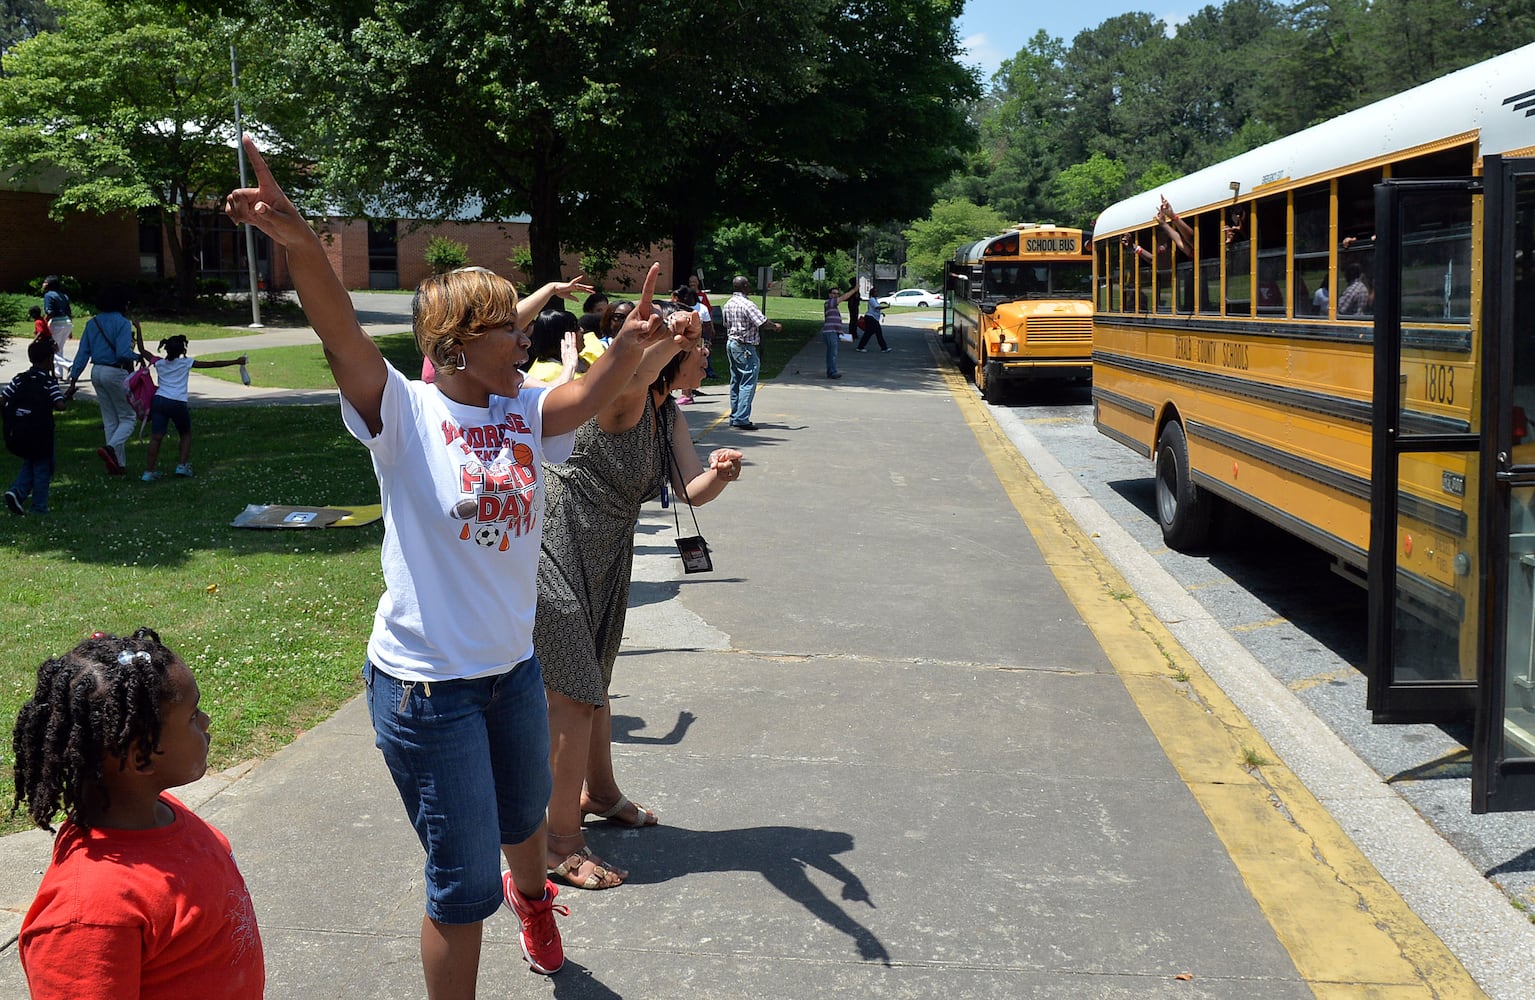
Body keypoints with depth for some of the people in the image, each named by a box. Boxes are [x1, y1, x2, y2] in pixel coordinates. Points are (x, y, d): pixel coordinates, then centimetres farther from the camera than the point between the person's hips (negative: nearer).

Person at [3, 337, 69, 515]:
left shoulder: (19, 379, 4)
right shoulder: (50, 382, -11)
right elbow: (60, 405, -21)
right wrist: (64, 396, 0)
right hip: (42, 434, -5)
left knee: (28, 466, 22)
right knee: (42, 469, 8)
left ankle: (16, 492, 0)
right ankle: (39, 508, 10)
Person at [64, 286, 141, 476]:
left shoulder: (92, 323, 9)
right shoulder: (122, 323, -11)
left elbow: (82, 353, 8)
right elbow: (123, 353, -21)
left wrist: (73, 380, 10)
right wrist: (138, 356, 0)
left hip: (97, 372, 7)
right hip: (116, 373, -7)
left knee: (110, 420, 13)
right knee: (128, 418, 4)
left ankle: (119, 464, 13)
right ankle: (111, 448, -21)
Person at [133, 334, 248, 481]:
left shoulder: (159, 363, 11)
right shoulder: (185, 363, 4)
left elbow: (141, 350, 24)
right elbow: (213, 364, 4)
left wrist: (138, 329, 30)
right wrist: (236, 361, 7)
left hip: (159, 401, 2)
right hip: (178, 403, -2)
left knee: (156, 437, -2)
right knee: (186, 434, 20)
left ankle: (148, 471, -10)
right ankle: (182, 465, 9)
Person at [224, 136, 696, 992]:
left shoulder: (522, 412, 0)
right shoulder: (404, 413, -15)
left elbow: (585, 397, -16)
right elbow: (343, 337, -31)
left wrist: (628, 349, -36)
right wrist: (301, 244, -47)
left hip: (514, 666, 7)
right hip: (428, 685, -6)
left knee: (525, 812, 32)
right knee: (464, 883, 2)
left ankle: (529, 892, 65)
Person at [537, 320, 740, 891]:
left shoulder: (668, 415, 5)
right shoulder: (622, 399, -23)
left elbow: (692, 491, -3)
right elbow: (631, 374, -50)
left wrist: (719, 473, -22)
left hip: (604, 559, 10)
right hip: (556, 554, -10)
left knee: (592, 683, 26)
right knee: (572, 695, -8)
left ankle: (599, 791, 47)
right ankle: (561, 844, 2)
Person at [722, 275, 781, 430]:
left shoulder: (728, 304, 10)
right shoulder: (746, 304, -17)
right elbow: (763, 323, -20)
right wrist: (776, 327, -2)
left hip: (730, 343, 9)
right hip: (745, 347, -9)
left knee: (735, 382, 14)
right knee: (748, 383, -7)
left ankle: (734, 417, 17)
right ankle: (741, 419, -11)